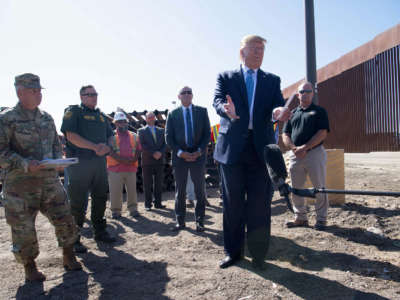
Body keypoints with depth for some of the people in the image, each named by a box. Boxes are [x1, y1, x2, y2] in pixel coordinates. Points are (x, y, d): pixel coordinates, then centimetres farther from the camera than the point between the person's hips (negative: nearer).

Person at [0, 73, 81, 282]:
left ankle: (68, 257, 28)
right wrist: (26, 165, -22)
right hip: (21, 185, -4)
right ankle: (29, 267, 26)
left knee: (64, 219, 8)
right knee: (23, 228, 6)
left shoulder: (47, 118, 10)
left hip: (51, 181, 5)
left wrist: (58, 161, 0)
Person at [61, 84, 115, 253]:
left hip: (100, 162, 6)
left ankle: (100, 232, 27)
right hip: (80, 162, -6)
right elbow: (71, 136, -12)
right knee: (77, 201, -1)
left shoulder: (101, 116, 19)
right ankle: (74, 239, 10)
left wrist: (106, 147, -7)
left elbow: (110, 136, 16)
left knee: (100, 198, 13)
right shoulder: (73, 112, 0)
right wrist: (95, 147, -17)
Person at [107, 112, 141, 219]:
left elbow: (138, 151, 12)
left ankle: (133, 209, 19)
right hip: (115, 169, -2)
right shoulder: (111, 137, 2)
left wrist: (133, 159, -8)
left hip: (131, 168, 3)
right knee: (115, 191, 1)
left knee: (132, 190, 7)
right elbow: (111, 152, -7)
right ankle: (116, 211, 15)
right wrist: (123, 160, -16)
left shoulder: (134, 136, 12)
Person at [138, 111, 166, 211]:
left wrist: (160, 153, -10)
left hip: (159, 160, 3)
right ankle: (148, 204, 8)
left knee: (159, 183, 5)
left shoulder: (161, 130, 16)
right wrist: (153, 153, -14)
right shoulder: (142, 131, 5)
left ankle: (158, 203, 12)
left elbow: (165, 144, 8)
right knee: (147, 184, 1)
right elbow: (143, 145, -6)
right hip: (147, 161, -3)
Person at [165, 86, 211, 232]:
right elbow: (168, 137, 2)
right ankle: (180, 221, 17)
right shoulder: (173, 114, 6)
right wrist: (180, 152, -11)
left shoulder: (202, 111, 7)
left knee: (200, 189, 5)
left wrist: (199, 151, -10)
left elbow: (207, 133, 3)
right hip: (180, 156, 0)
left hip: (198, 155, 0)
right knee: (180, 190, 6)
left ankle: (199, 221, 15)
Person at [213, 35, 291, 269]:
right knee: (233, 203, 7)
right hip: (232, 147, 0)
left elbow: (277, 104, 0)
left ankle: (258, 254, 17)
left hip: (261, 147, 1)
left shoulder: (272, 80, 15)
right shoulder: (226, 77, 10)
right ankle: (233, 251, 23)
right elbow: (218, 101, -6)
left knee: (260, 204, 2)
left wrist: (278, 113, -25)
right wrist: (226, 109, -30)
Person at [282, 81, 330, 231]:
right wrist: (294, 148, -7)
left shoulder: (319, 111, 6)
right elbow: (285, 135, 11)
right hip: (295, 155, 4)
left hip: (315, 153, -4)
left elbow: (322, 133, -6)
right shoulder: (292, 113, 18)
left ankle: (321, 219, 14)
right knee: (295, 189, 8)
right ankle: (300, 217, 20)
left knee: (319, 188, 1)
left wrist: (304, 147, -15)